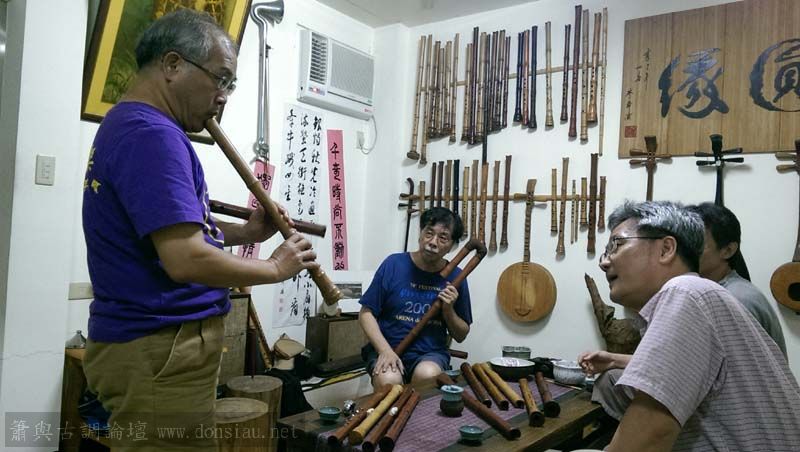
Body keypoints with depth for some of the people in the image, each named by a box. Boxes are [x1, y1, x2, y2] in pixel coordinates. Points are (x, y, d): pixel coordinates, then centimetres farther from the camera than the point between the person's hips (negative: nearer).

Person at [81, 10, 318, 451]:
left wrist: (244, 233, 6)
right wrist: (275, 267, -14)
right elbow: (186, 259, -29)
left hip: (151, 341, 10)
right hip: (159, 351, -10)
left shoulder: (129, 125, 14)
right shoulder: (152, 134, -21)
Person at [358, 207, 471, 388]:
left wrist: (448, 309, -11)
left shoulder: (455, 277, 1)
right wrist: (385, 350, -17)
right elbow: (366, 313, -3)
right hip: (388, 348, -1)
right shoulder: (394, 264, -5)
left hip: (431, 353, 1)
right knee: (388, 381, -32)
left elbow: (460, 335, 9)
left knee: (427, 375, -33)